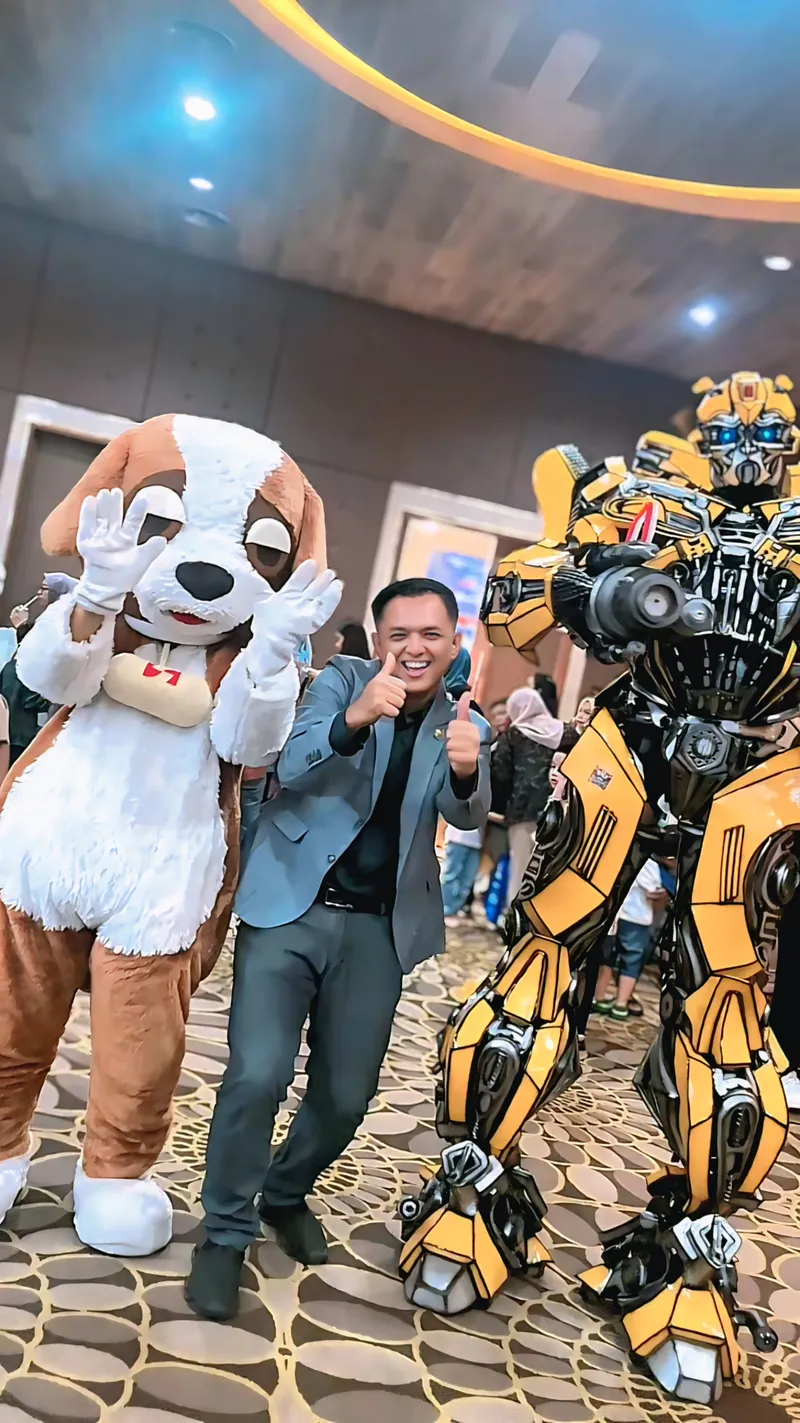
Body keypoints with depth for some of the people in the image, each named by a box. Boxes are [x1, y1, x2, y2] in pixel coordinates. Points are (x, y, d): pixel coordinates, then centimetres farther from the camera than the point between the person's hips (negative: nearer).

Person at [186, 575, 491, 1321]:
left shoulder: (465, 723, 4)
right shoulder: (342, 679, -3)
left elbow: (467, 816, -13)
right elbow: (292, 767, -19)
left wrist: (466, 770, -37)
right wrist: (356, 718, -39)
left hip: (376, 928, 3)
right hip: (290, 908, -3)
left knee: (347, 1095, 9)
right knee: (257, 1075, -12)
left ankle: (286, 1195, 39)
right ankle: (225, 1232, 14)